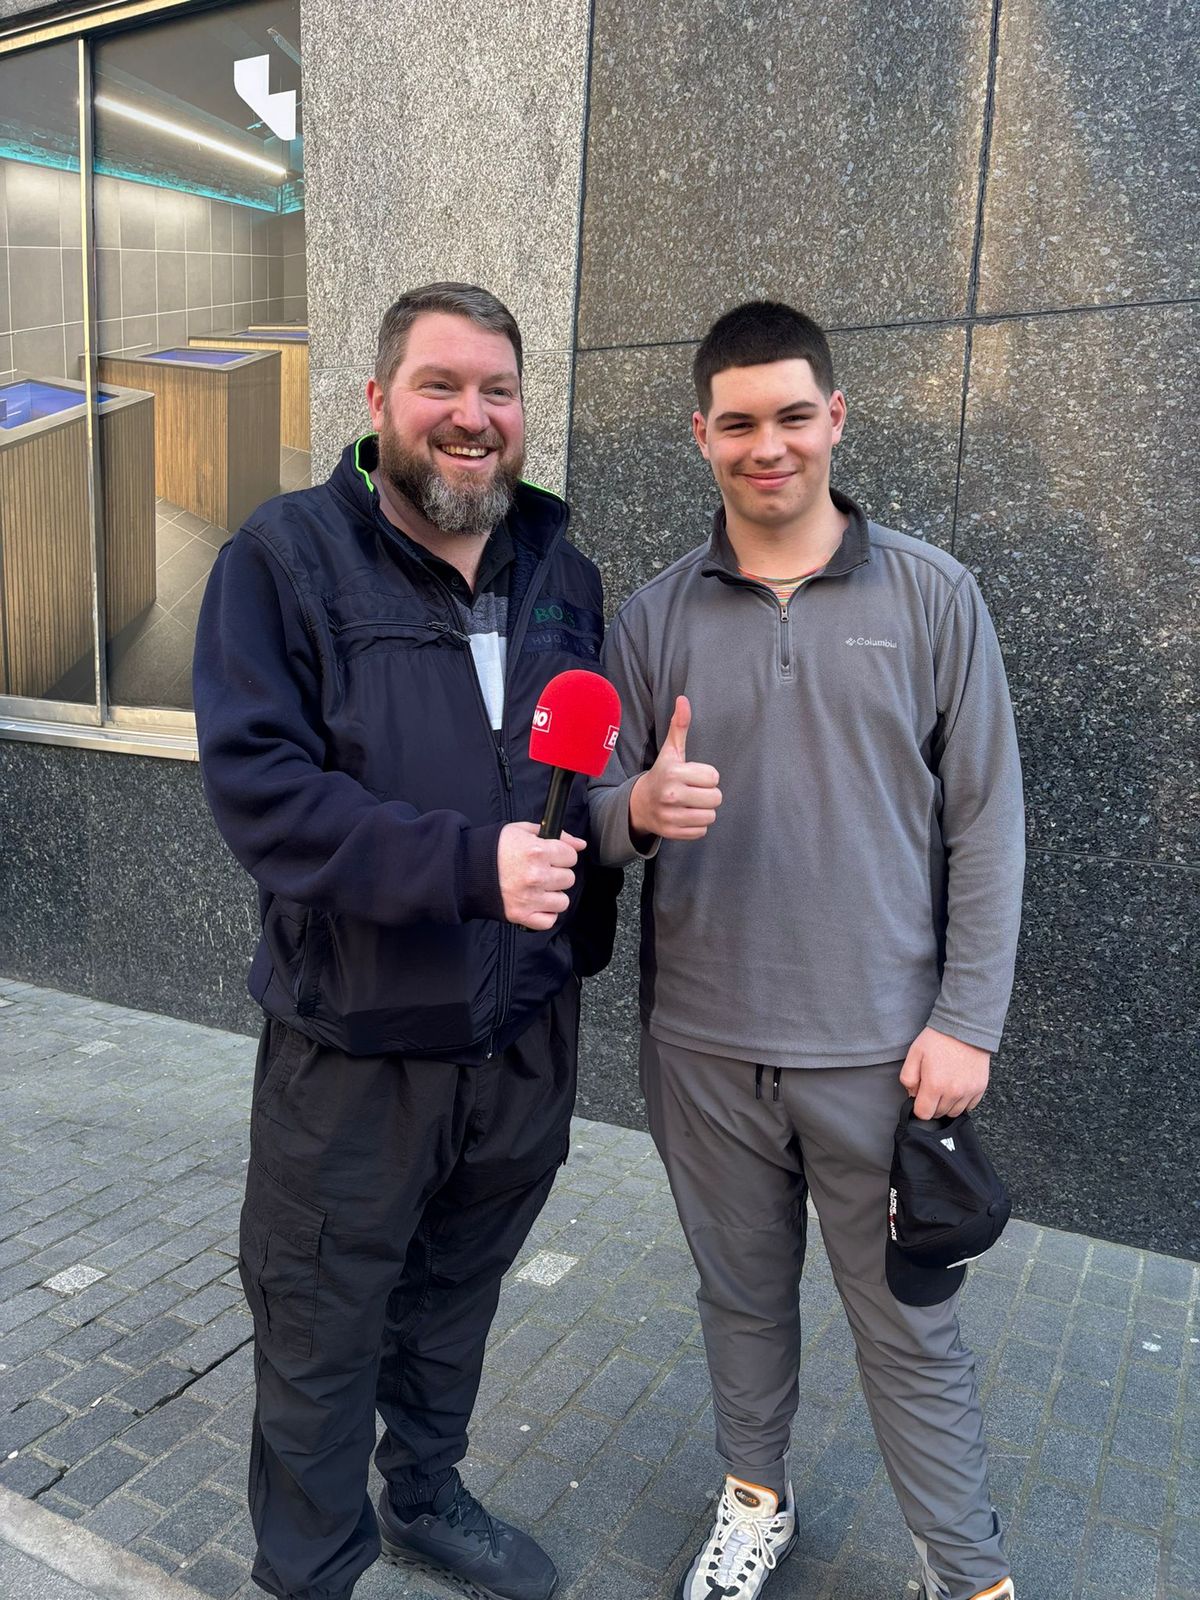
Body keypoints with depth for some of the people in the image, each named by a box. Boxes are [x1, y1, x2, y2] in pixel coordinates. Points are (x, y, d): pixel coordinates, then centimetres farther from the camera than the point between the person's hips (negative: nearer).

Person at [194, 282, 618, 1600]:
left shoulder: (563, 575, 6)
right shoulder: (287, 556, -10)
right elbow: (256, 785, -20)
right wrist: (464, 863, -29)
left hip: (526, 1034, 5)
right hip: (354, 1044, -4)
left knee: (455, 1300, 25)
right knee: (321, 1338, 14)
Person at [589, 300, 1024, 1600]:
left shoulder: (931, 597, -2)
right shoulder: (653, 617, 2)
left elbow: (984, 823, -2)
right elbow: (599, 809, 4)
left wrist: (966, 1019, -7)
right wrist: (639, 808, -20)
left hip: (880, 1048, -2)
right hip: (703, 1046, 2)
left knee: (908, 1325, 11)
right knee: (740, 1295, 20)